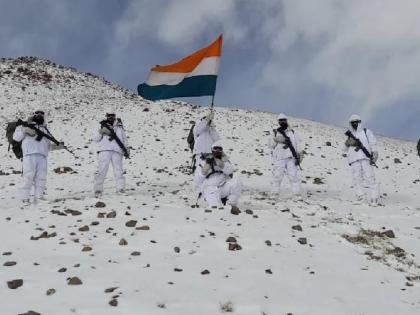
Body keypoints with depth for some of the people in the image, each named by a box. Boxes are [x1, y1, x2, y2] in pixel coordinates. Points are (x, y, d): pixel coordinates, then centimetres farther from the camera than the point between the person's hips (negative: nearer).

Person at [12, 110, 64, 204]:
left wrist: (57, 146, 14)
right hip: (29, 154, -4)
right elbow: (16, 137, 11)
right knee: (28, 177, -12)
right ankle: (25, 198, -9)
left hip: (42, 156, 4)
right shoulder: (25, 126, 21)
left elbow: (48, 146, 30)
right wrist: (24, 130, -4)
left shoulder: (45, 130, 32)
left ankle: (38, 198, -5)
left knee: (41, 178, -6)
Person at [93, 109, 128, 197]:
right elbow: (95, 139, 11)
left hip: (117, 151, 1)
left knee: (118, 170, -7)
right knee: (101, 170, -9)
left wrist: (126, 150, 11)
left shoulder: (119, 127, 21)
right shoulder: (103, 126, 17)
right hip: (104, 151, -1)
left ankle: (121, 189, -5)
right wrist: (100, 131, -6)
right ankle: (98, 190, -5)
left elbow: (124, 139, 23)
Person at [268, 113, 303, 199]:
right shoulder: (276, 133, 12)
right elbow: (271, 145, 4)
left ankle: (298, 195, -3)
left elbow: (298, 144, 11)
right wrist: (275, 139, -14)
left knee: (294, 176, -7)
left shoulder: (292, 132, 14)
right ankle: (275, 194, 9)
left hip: (291, 158, 0)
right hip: (279, 159, 0)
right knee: (277, 176, -2)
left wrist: (300, 154, 1)